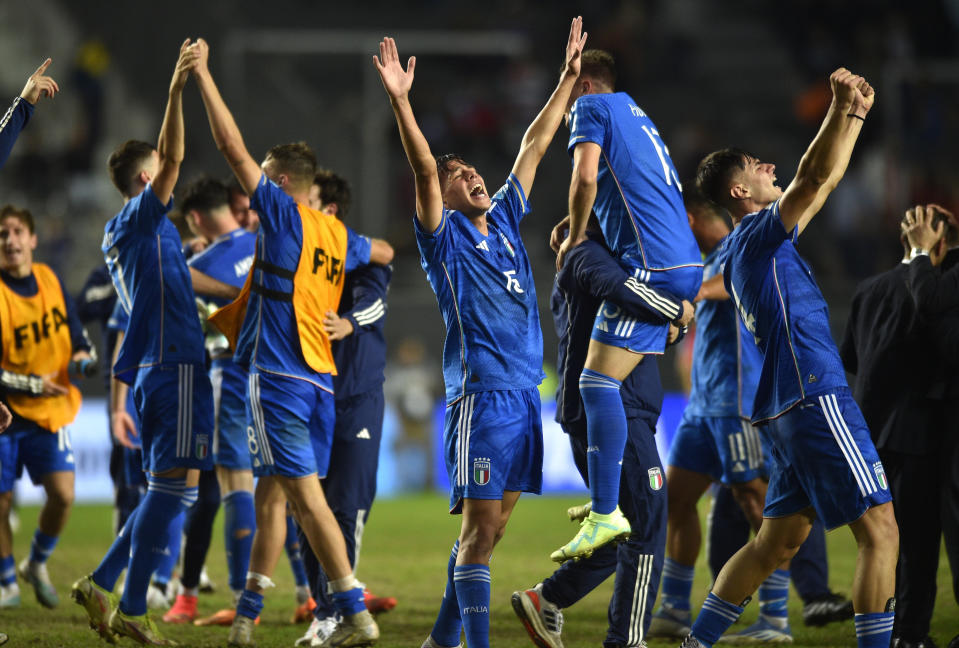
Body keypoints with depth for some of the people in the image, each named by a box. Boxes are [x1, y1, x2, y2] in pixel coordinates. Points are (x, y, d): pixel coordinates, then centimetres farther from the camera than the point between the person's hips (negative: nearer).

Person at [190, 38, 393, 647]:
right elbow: (384, 252, 34)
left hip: (279, 378, -8)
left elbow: (232, 147, -7)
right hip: (321, 379, 8)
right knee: (271, 497, 14)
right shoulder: (338, 235, 13)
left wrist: (202, 76, -2)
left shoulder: (284, 213, -6)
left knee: (306, 495, -10)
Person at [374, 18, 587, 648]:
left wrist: (569, 77, 23)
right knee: (479, 529, -8)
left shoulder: (504, 221, 16)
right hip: (482, 395, -7)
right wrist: (401, 103, -29)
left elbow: (535, 145, 20)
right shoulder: (446, 238, -1)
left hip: (525, 393, 7)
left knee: (491, 526, 10)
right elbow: (424, 170, -15)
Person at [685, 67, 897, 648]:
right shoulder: (759, 235, -7)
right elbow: (817, 178, -21)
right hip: (816, 398, -10)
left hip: (794, 408, 10)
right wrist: (845, 112, -18)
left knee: (778, 542, 12)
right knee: (880, 529, -10)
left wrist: (854, 116, 26)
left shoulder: (749, 247, 20)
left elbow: (821, 184, 28)